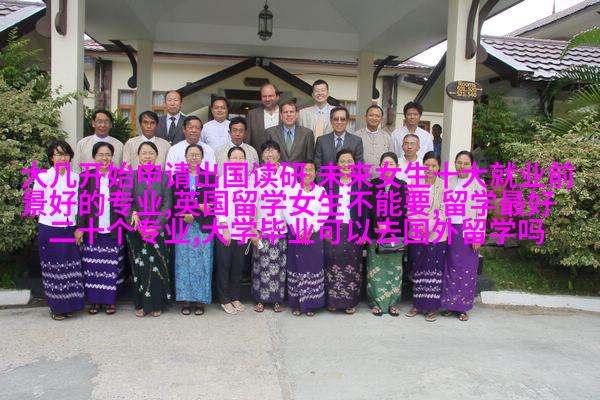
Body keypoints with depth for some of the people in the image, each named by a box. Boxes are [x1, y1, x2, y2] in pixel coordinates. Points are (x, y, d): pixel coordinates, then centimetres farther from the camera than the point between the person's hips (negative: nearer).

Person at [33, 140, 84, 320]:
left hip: (69, 229, 3)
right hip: (49, 229, -3)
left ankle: (69, 305, 19)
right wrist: (48, 214, -3)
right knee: (53, 268, 4)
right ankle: (56, 307, 16)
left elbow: (79, 203, 8)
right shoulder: (42, 177, -4)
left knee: (70, 268, 6)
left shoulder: (76, 178, 5)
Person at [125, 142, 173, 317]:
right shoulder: (131, 177, 2)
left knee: (158, 267, 3)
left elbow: (167, 204, -2)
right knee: (139, 267, 4)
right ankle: (141, 304, 17)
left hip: (158, 230, 0)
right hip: (137, 230, 0)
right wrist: (139, 226, -16)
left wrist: (156, 226, -13)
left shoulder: (164, 177, 3)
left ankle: (157, 304, 16)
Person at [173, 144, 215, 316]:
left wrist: (193, 215, -13)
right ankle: (185, 300, 11)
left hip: (203, 227, -1)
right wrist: (198, 206, -13)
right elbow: (176, 202, 1)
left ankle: (200, 301, 9)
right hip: (183, 227, 1)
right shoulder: (177, 177, 9)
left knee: (202, 263, 1)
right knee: (184, 263, 3)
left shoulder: (210, 177, 6)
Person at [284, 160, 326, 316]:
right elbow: (288, 212, -2)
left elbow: (323, 214, -1)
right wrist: (298, 232, -10)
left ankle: (310, 304, 9)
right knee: (296, 267, 2)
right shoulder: (292, 190, 5)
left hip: (314, 235, 0)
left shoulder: (321, 191, 5)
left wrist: (310, 231, -10)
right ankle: (296, 303, 12)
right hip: (295, 234, 0)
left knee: (313, 267, -1)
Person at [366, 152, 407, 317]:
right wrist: (380, 224, -15)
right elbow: (370, 207, -2)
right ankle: (376, 302, 13)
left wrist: (388, 225, -13)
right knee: (376, 268, 2)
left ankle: (393, 302, 16)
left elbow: (402, 209, -2)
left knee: (394, 268, 5)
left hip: (395, 233, 1)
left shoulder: (402, 185, 6)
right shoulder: (373, 184, 6)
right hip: (376, 232, -1)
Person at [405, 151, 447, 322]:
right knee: (418, 270, 10)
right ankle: (418, 304, 21)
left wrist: (429, 225, -16)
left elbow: (444, 210, -7)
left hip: (436, 235, -2)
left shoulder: (444, 186, -3)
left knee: (434, 271, 3)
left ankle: (432, 307, 14)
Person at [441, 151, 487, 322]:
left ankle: (463, 307, 14)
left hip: (468, 231, -3)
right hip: (450, 230, 4)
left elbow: (482, 212, -7)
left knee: (467, 269, 3)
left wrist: (478, 236, -11)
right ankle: (450, 304, 18)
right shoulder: (449, 182, 8)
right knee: (450, 267, 8)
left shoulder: (478, 184, -4)